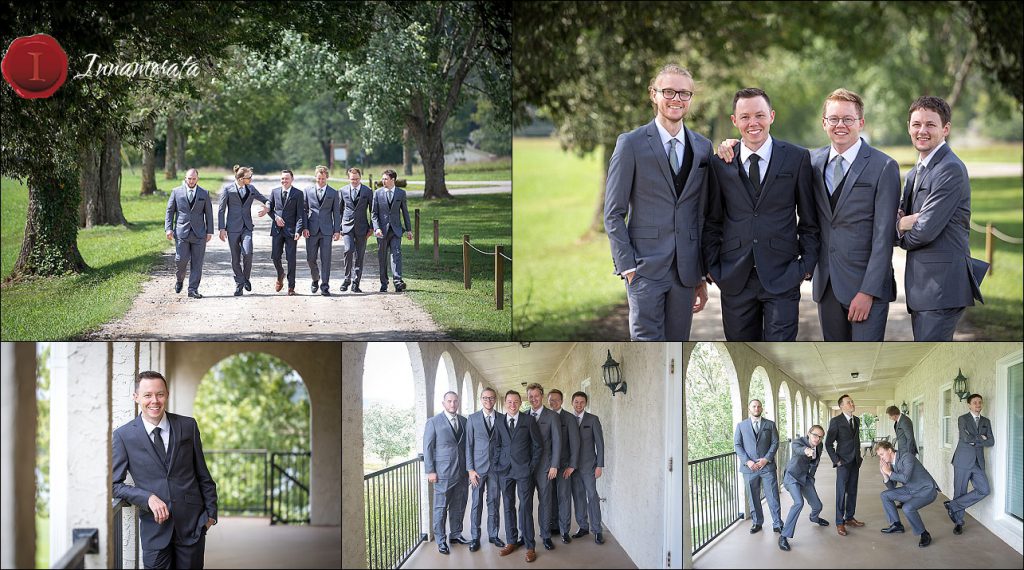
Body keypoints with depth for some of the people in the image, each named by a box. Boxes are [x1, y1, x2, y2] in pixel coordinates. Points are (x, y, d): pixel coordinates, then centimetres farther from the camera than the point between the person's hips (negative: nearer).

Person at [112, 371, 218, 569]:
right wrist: (148, 498, -16)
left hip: (192, 523, 1)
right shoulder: (123, 436, -3)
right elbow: (114, 484, -3)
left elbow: (203, 475, 10)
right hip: (154, 527, -1)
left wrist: (211, 513, 9)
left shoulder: (188, 426, 3)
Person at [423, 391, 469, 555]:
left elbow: (467, 445, 13)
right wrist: (430, 471, -9)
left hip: (462, 472, 5)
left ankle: (456, 535, 25)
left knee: (458, 507, 12)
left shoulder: (464, 421, 9)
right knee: (441, 507, 0)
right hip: (443, 473, -5)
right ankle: (441, 540, 8)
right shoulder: (434, 422, -4)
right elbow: (427, 447, -4)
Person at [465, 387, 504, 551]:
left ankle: (493, 535, 19)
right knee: (476, 504, 3)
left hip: (496, 467, 1)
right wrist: (470, 469, -6)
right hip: (478, 468, -1)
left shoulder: (502, 419, 4)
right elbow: (468, 445, 0)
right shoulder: (472, 419, 1)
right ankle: (475, 538, 11)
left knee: (494, 503, 8)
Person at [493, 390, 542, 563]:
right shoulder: (499, 422, 7)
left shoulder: (528, 420, 0)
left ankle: (530, 546, -2)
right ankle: (511, 541, 17)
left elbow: (537, 445, 2)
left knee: (526, 507, -5)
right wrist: (497, 465, 3)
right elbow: (497, 445, 11)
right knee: (508, 507, 8)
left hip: (524, 470, -3)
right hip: (505, 470, 3)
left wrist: (533, 466, -3)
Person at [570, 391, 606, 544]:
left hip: (588, 465, -3)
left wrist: (599, 465, -8)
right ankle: (583, 526, 15)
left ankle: (597, 530, -2)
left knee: (592, 496, -5)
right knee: (578, 496, 6)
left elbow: (599, 443, -3)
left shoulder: (593, 420, -1)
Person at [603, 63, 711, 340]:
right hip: (645, 266, -4)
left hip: (686, 269, 4)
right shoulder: (631, 143, -2)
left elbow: (704, 214, 14)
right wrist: (627, 267, -10)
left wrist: (703, 275, 12)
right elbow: (613, 214, -2)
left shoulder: (702, 147, 11)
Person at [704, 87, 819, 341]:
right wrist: (711, 267, 5)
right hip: (735, 279, 2)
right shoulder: (720, 163, 5)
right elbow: (712, 222, 11)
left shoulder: (797, 158, 1)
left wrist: (807, 264, 0)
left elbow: (808, 218, 5)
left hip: (782, 277, -2)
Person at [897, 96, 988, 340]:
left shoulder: (951, 169, -13)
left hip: (943, 286, -10)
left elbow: (925, 231, -19)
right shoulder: (916, 173, 18)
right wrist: (901, 224, -11)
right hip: (921, 286, 10)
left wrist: (902, 235, 3)